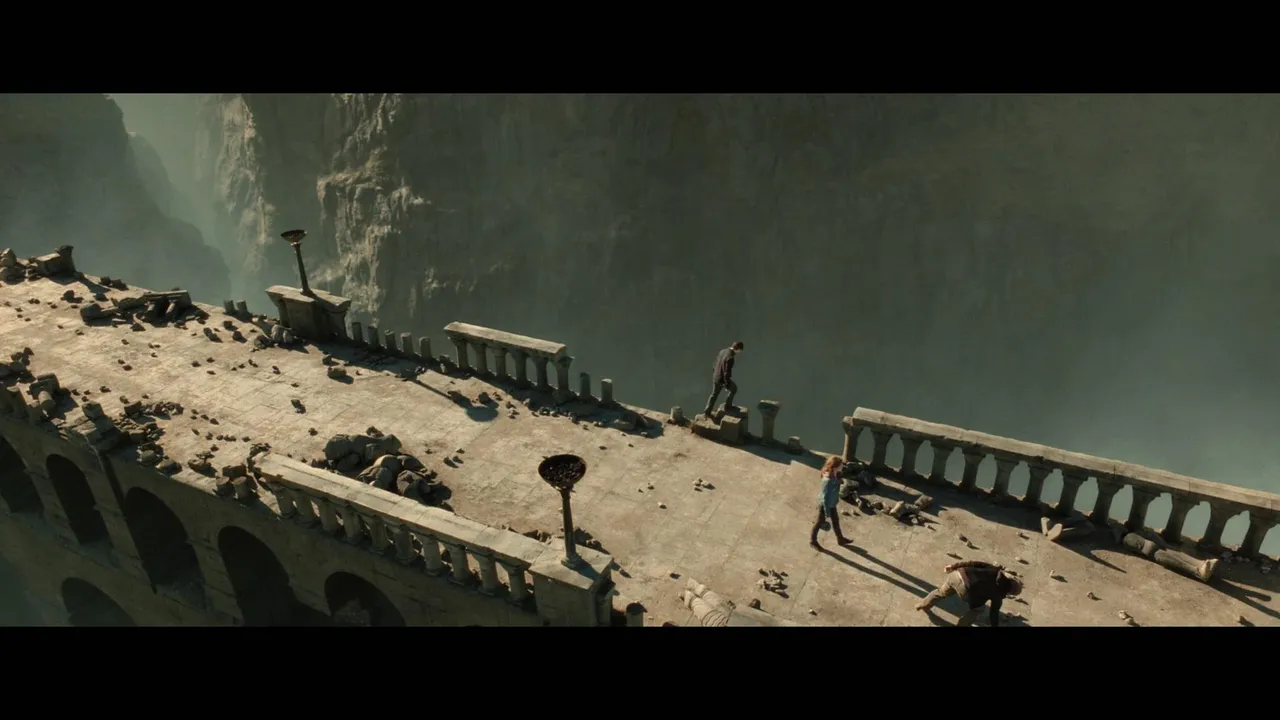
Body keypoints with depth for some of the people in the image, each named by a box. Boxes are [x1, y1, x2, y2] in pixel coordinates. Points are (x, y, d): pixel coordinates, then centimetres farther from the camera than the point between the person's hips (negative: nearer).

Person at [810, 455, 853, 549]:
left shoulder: (834, 474, -12)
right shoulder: (828, 480, -38)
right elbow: (825, 497, -28)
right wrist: (827, 513, -19)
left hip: (831, 503, 8)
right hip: (825, 504, -8)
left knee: (836, 520, 26)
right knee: (819, 523, 14)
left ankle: (840, 539, 48)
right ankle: (812, 541, 36)